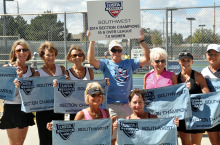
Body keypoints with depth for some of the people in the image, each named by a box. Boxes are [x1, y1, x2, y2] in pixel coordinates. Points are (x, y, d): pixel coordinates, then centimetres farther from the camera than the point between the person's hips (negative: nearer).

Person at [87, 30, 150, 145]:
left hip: (127, 104, 2)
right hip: (111, 105, -2)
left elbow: (146, 58, 5)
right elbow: (91, 60, -8)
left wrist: (141, 41, -5)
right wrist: (92, 42, -15)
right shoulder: (106, 64, 8)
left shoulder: (129, 63, 13)